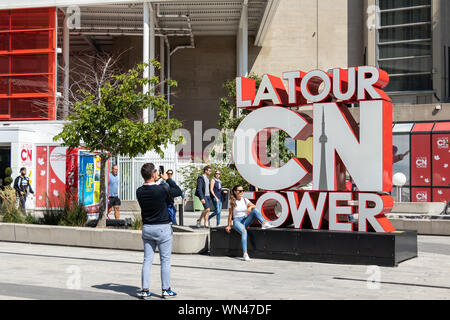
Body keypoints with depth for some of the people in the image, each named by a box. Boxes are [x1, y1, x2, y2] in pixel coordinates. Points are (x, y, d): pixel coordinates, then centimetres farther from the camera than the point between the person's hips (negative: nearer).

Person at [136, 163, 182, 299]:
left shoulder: (139, 191, -3)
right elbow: (178, 191, -4)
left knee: (147, 260, 10)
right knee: (165, 260, 6)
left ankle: (145, 290, 10)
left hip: (146, 228, 5)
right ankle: (166, 290, 12)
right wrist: (167, 179, 4)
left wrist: (156, 180, 13)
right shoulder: (161, 189, -19)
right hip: (162, 228, -5)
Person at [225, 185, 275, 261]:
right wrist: (229, 226, -1)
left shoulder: (245, 200, 10)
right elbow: (230, 214, 3)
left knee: (255, 210, -21)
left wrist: (250, 207, -21)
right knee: (243, 231, -37)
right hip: (237, 221, -4)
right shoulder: (232, 202, 1)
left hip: (245, 220, 4)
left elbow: (254, 206, 2)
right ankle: (245, 254, -44)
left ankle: (264, 223, -36)